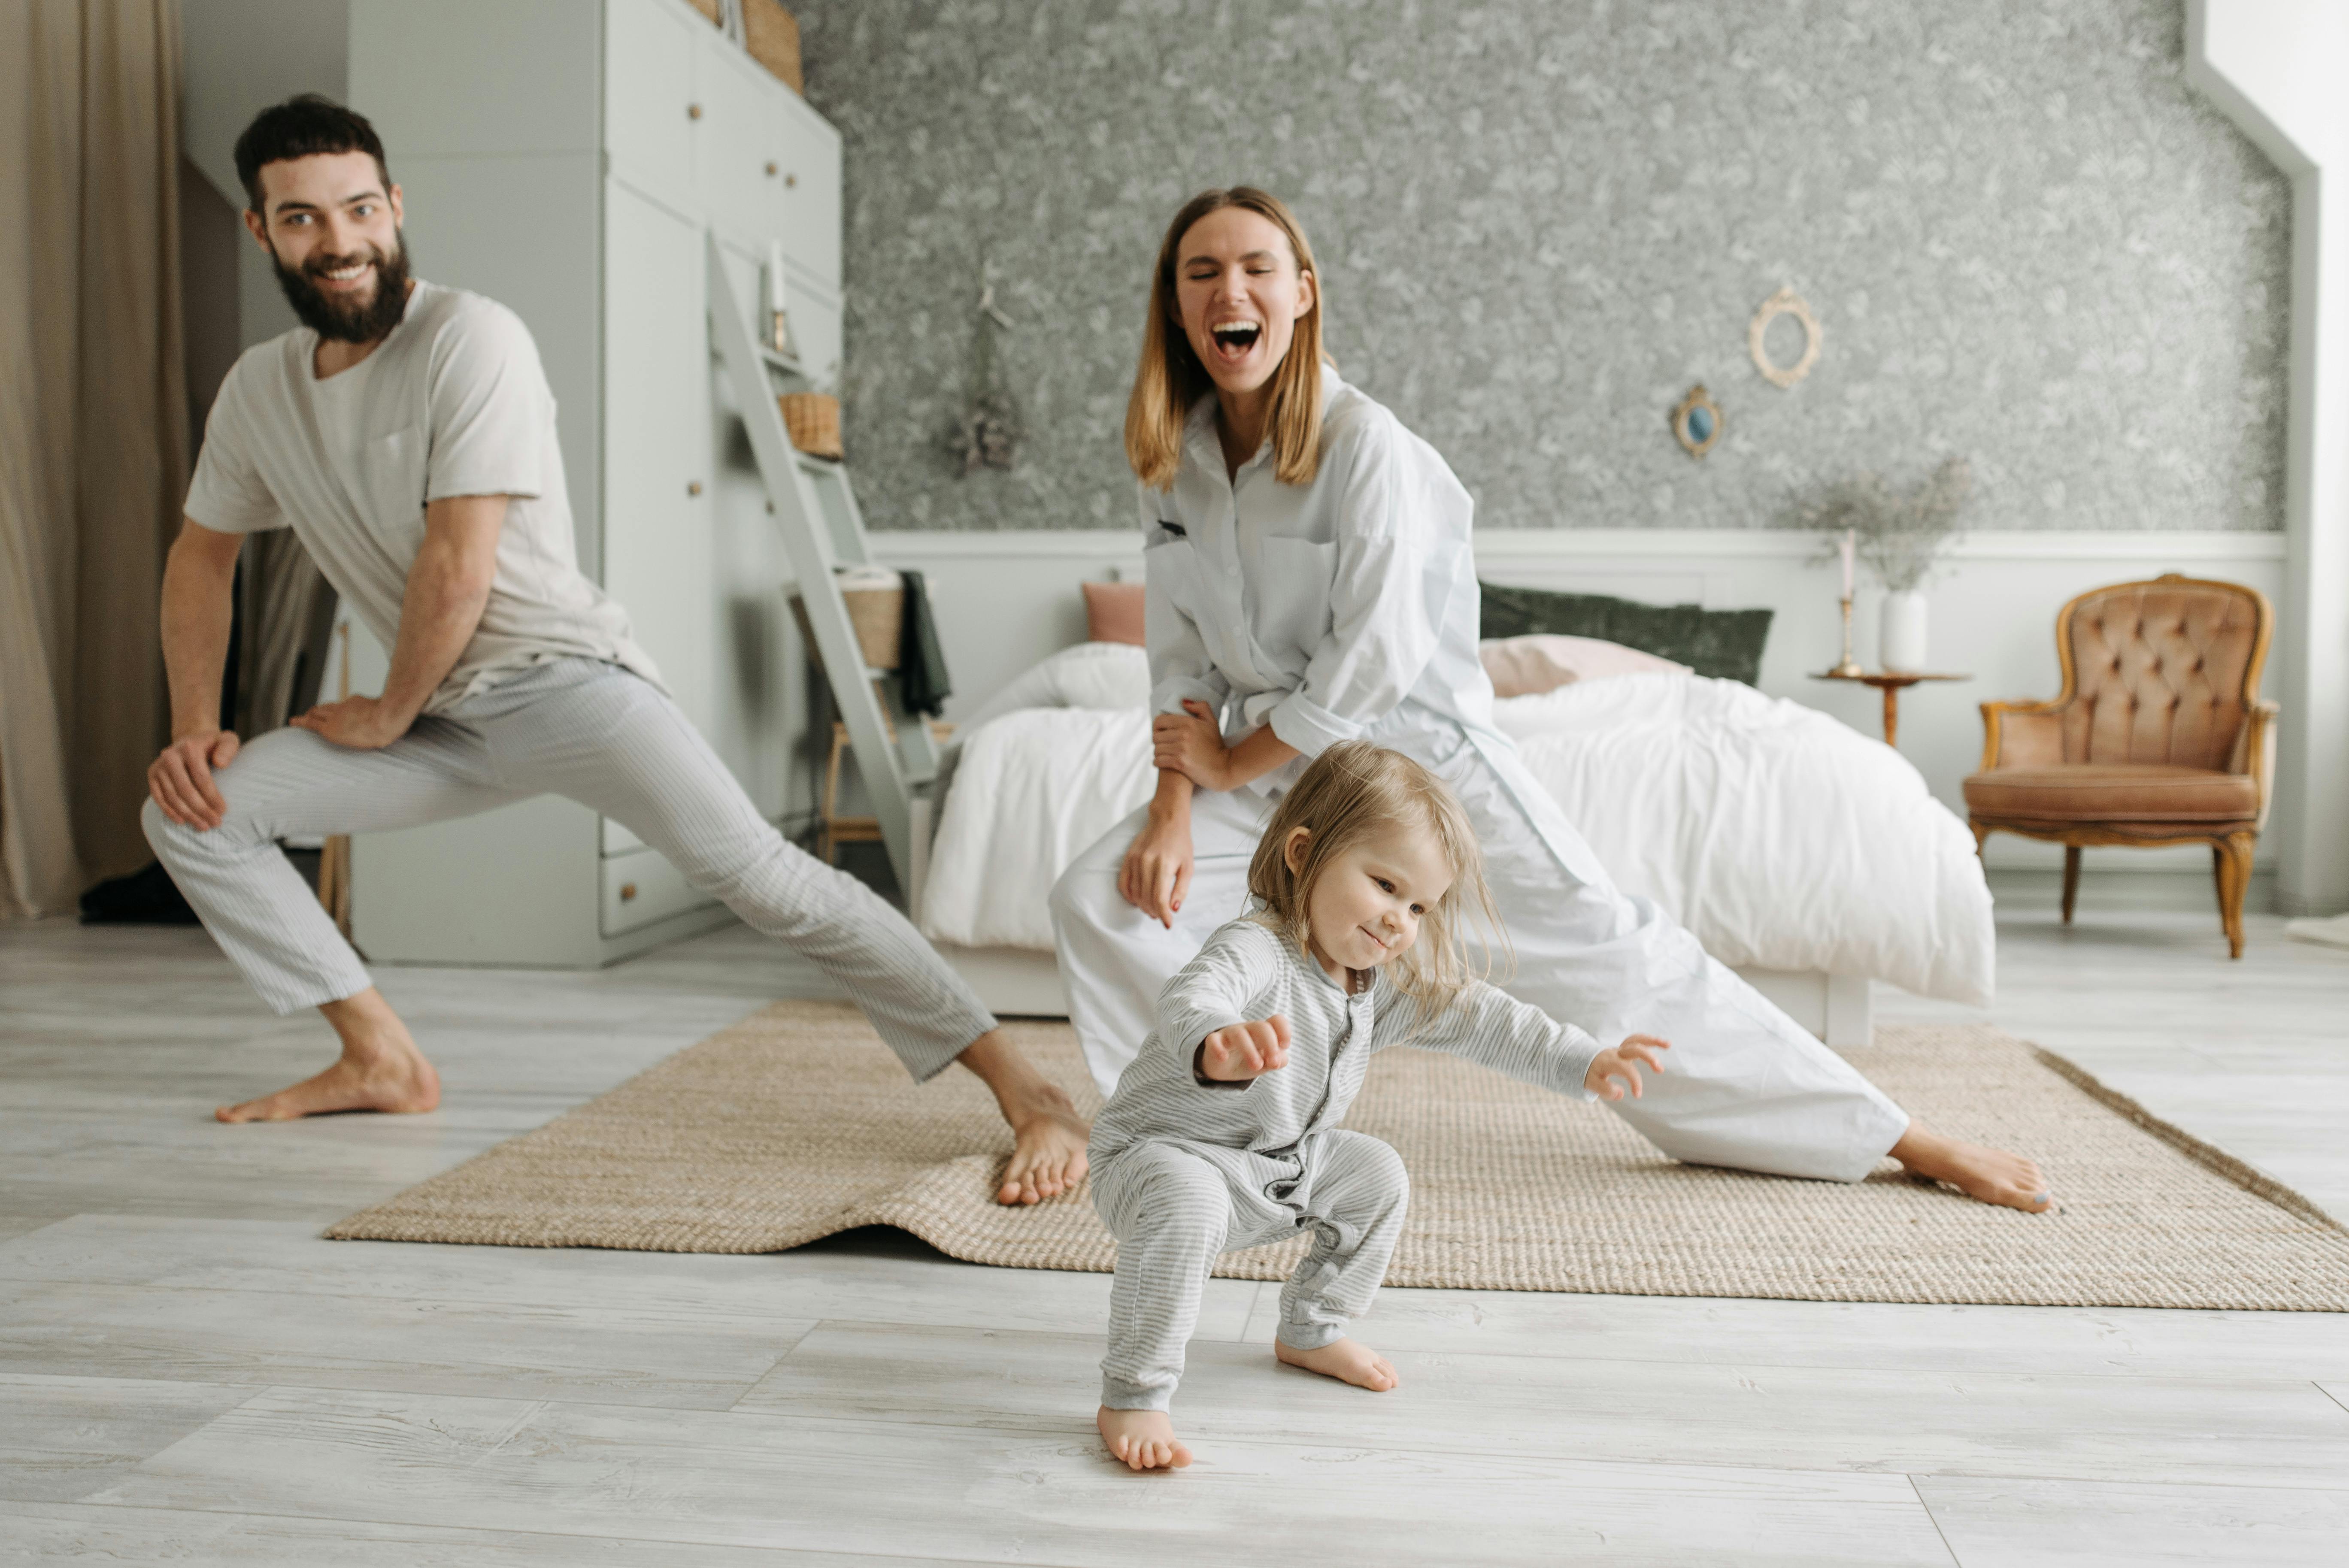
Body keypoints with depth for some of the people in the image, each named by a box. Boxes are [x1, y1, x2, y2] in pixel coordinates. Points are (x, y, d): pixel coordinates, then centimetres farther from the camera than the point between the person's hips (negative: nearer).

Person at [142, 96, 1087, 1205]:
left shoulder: (470, 340, -16)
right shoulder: (259, 388, 7)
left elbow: (458, 566, -19)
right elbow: (201, 556, 20)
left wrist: (388, 715, -5)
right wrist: (193, 727, 8)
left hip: (565, 679, -7)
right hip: (447, 719, 8)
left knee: (757, 872, -26)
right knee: (191, 814, 2)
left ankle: (1029, 1095, -25)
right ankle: (383, 1061, 10)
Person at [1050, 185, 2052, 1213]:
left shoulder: (1363, 443, -21)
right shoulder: (1172, 459, -2)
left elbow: (1374, 657, -23)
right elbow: (1182, 656, 3)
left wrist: (1232, 763, -13)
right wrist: (1174, 804, -11)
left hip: (1421, 747, -5)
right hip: (1275, 767, 5)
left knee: (1606, 950, -9)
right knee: (1099, 898, -10)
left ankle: (1896, 1141, 2)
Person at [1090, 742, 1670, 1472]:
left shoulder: (1389, 986, -3)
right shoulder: (1255, 953, -31)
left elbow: (1482, 1018, 3)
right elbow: (1191, 1000, -53)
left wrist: (1586, 1064, -4)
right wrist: (1217, 1045, -77)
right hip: (1164, 1150, -9)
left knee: (1376, 1177, 9)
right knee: (1184, 1205, -37)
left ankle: (1311, 1332, 27)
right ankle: (1132, 1398, -24)